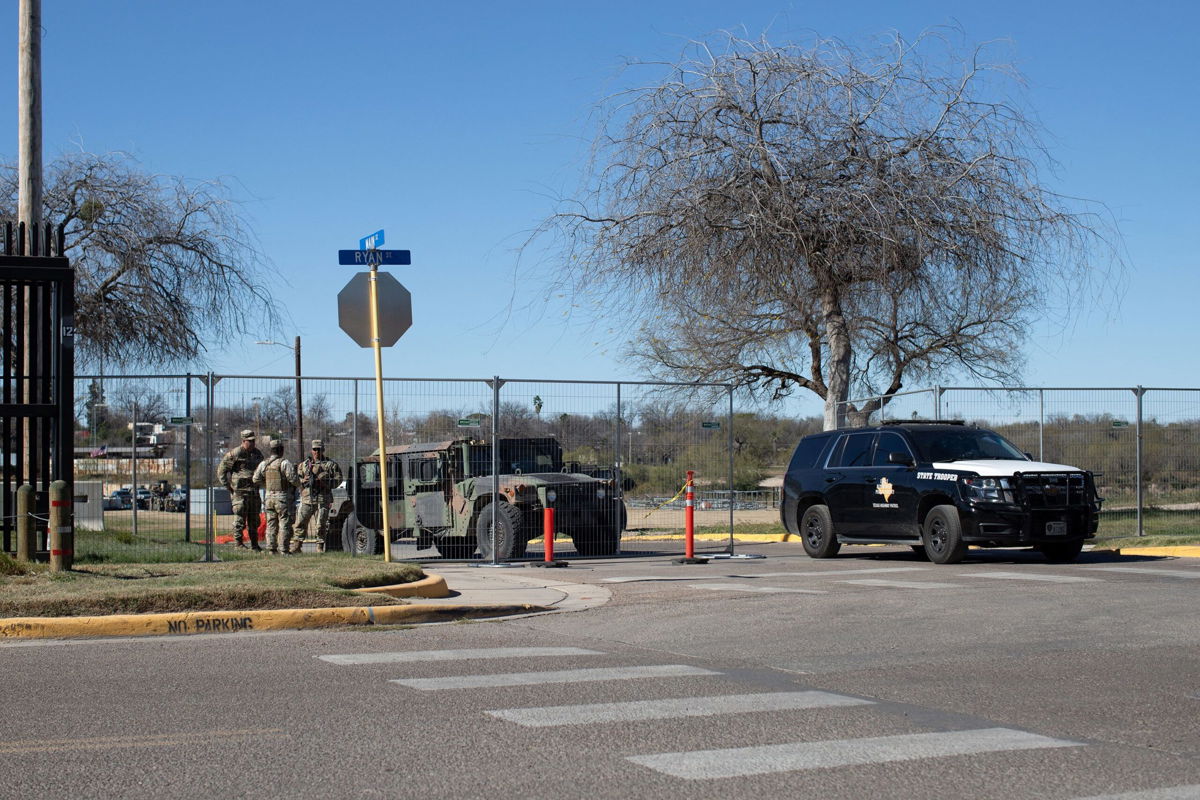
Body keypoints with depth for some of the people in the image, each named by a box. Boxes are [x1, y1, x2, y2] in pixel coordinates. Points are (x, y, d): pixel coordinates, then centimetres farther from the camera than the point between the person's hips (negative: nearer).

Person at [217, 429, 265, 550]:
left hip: (254, 492, 7)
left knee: (254, 520, 10)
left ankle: (254, 544, 17)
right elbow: (221, 471, -5)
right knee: (240, 519, -5)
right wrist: (229, 487, -8)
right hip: (240, 492, -6)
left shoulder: (257, 453, 13)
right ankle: (238, 543, 0)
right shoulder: (234, 454, -8)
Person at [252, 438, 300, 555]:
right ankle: (284, 549, -5)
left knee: (271, 524, 12)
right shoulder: (284, 463, -12)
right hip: (283, 497, -5)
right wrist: (299, 484, 4)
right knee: (285, 524, -1)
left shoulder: (263, 464, 6)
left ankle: (271, 549, 10)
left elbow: (256, 480, 9)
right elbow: (293, 478, -16)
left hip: (269, 497, 6)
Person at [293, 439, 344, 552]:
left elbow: (338, 479, 1)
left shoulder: (331, 464, 7)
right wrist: (304, 481, -7)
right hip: (307, 498, 2)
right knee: (301, 522, 0)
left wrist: (324, 483, -13)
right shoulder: (304, 464, 15)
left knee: (321, 524, -1)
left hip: (323, 499, -2)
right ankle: (296, 546, 5)